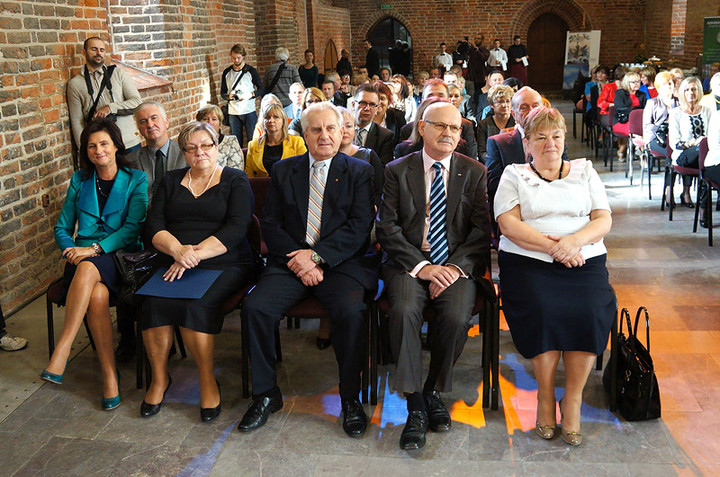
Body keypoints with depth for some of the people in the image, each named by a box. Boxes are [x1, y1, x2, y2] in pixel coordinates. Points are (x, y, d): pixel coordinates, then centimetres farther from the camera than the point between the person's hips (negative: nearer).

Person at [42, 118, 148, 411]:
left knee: (88, 268, -38)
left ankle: (62, 351, -35)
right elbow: (62, 227, 16)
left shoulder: (136, 179, 5)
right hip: (83, 254, 2)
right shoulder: (80, 180, 16)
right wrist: (71, 249, -6)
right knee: (97, 295, -33)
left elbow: (133, 227, -6)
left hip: (120, 255, -2)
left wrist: (94, 249, -18)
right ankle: (109, 375, -26)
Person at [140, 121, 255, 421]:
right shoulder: (171, 181, 19)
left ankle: (207, 380, -14)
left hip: (223, 265, -3)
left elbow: (236, 228, -7)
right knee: (154, 302, -26)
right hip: (173, 265, 4)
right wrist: (177, 249, -14)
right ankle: (159, 377, -7)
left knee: (196, 304, -32)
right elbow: (153, 225, 8)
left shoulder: (235, 180, 7)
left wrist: (194, 254, -18)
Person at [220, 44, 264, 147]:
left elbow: (261, 89, 4)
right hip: (233, 113, 3)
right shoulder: (227, 72, 9)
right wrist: (229, 96, -9)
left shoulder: (251, 71, 1)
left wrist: (250, 95, -15)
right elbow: (222, 93, 14)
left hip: (249, 111, -2)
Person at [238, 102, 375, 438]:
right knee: (255, 307, -22)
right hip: (289, 263, 3)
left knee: (351, 312, -30)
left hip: (340, 264, -2)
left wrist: (317, 255, -14)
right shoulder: (284, 170, 15)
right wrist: (297, 259, -9)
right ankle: (266, 394, -3)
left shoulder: (359, 171, 8)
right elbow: (270, 223, 7)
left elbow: (360, 226, -3)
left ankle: (350, 398, -10)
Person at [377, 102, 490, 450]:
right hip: (409, 261, 0)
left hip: (457, 264, 1)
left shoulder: (475, 173, 10)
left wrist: (456, 266, -12)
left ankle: (433, 391, -1)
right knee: (404, 311, -30)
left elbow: (482, 229, 3)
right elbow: (387, 228, -2)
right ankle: (415, 406, -17)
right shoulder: (397, 171, 7)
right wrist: (421, 266, -14)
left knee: (457, 317, -27)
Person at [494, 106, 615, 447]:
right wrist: (553, 246, -14)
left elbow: (604, 220, 10)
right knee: (542, 310, -30)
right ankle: (545, 396, -10)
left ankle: (572, 399, -11)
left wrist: (575, 240, -12)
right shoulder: (514, 175, 15)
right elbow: (508, 224, -1)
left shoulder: (585, 171, 21)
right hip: (527, 262, -1)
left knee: (593, 311, -27)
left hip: (583, 262, 2)